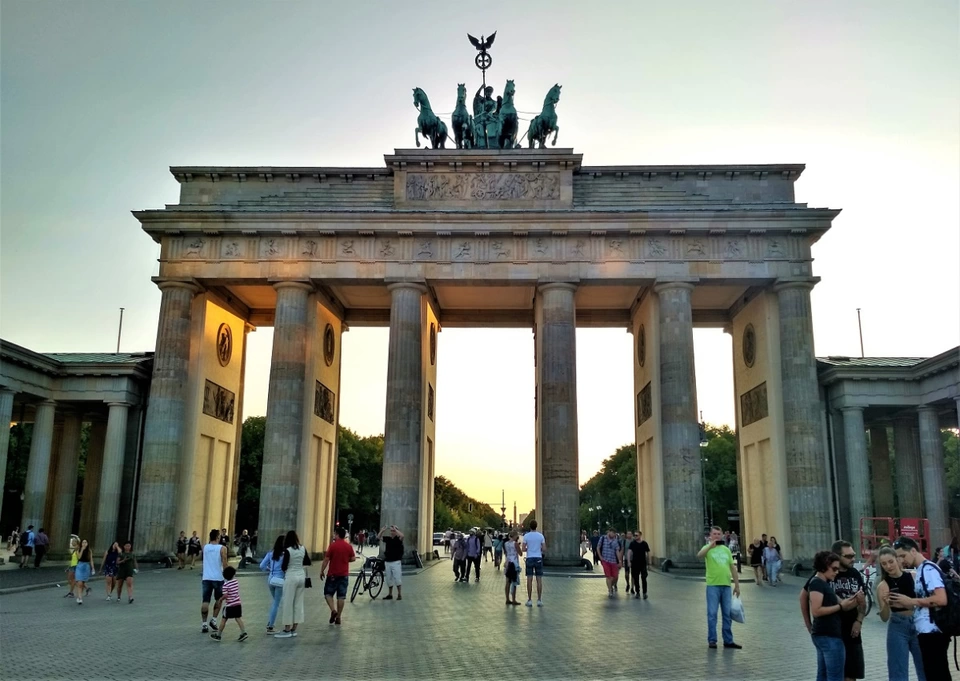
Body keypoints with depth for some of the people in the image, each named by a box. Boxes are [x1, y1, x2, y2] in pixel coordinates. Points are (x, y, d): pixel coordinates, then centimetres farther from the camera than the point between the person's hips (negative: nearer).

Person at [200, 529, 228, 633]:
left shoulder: (205, 547, 3)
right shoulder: (222, 548, -8)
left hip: (206, 578, 3)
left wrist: (211, 541, 18)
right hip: (218, 578, -2)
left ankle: (204, 624, 1)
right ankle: (213, 619, 9)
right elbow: (224, 564, -8)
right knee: (218, 600, 18)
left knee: (205, 601, 3)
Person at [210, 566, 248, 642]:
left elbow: (225, 595, -18)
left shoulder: (226, 584, -13)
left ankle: (218, 635, 18)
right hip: (238, 604, 5)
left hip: (230, 605, -5)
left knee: (224, 619, 7)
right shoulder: (236, 581, 3)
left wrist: (219, 600, 0)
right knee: (238, 618, 8)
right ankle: (243, 632, -2)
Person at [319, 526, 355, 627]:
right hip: (344, 575, 3)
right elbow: (353, 558, 7)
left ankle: (333, 610, -11)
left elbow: (326, 559, -10)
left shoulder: (333, 545, -10)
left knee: (328, 593, 10)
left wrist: (322, 571, 0)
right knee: (341, 596, 6)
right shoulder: (349, 546, 1)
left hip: (333, 574, -3)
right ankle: (338, 617, 7)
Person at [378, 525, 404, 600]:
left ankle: (399, 594, 2)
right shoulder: (387, 539, 8)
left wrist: (395, 529, -21)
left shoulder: (398, 539, -5)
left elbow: (402, 535, -27)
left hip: (396, 562, -5)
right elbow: (378, 537, 8)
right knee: (389, 579, 11)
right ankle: (390, 594, 21)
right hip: (387, 562, 5)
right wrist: (382, 531, -7)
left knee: (397, 578, -6)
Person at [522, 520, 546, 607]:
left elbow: (523, 549, -4)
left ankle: (529, 600, 4)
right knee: (539, 580, 4)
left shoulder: (526, 536, -3)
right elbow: (544, 548, 0)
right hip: (538, 559, 1)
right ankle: (539, 600, 4)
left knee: (529, 580, 3)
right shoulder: (540, 536, 0)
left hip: (529, 559, -1)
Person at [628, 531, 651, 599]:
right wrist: (629, 561, -12)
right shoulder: (632, 543, 0)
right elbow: (629, 552, -4)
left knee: (643, 579, -5)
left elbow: (648, 553, 6)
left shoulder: (644, 544, -1)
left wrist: (648, 562, 6)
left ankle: (644, 593, 1)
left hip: (643, 564, -1)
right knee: (636, 579, 7)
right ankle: (637, 593, 17)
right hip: (634, 564, 1)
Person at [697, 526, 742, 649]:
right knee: (712, 614, -1)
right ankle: (712, 640, 6)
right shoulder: (708, 548, -1)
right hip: (713, 585, -4)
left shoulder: (726, 549, 14)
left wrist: (737, 585, 12)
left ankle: (728, 641, 18)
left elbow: (733, 567, 15)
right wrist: (711, 545, -35)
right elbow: (699, 555, -24)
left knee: (727, 614, 10)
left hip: (726, 585, 4)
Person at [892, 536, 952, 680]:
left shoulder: (928, 569, -12)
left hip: (932, 632, -10)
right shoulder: (920, 571, 16)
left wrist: (911, 601, -16)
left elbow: (941, 599, -24)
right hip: (927, 631, 10)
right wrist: (903, 605, 5)